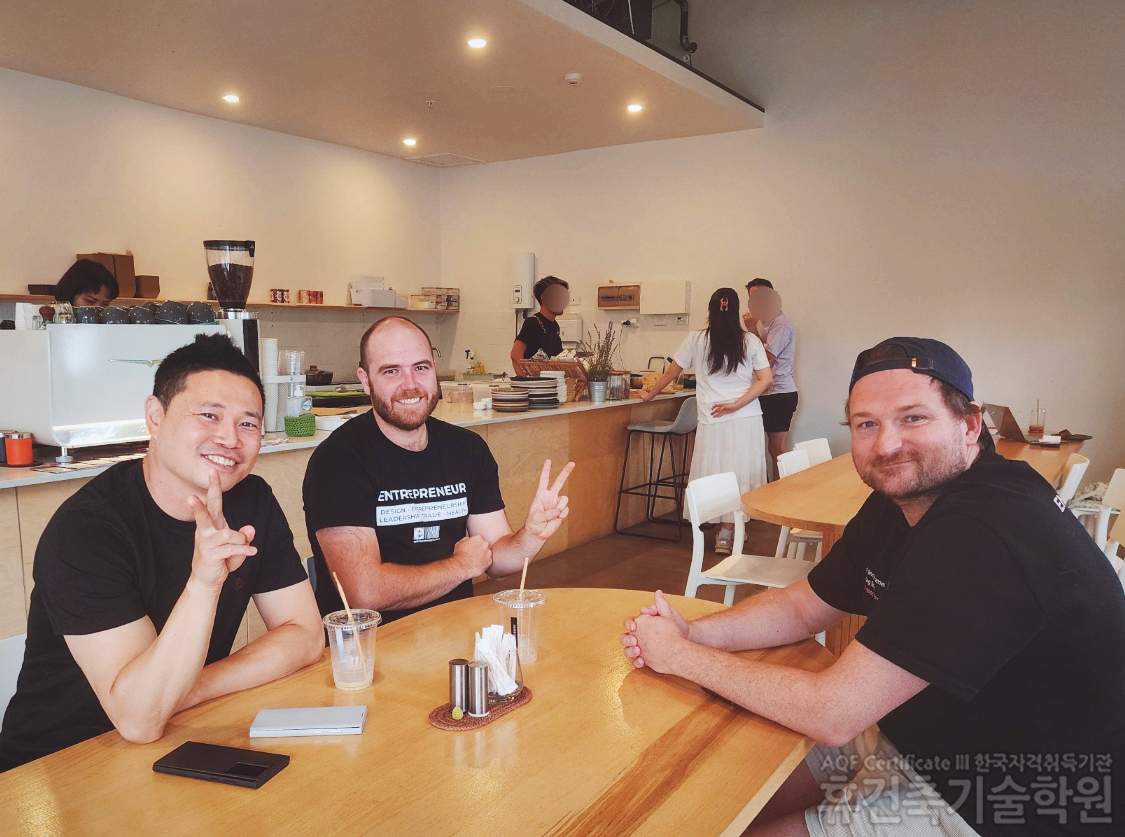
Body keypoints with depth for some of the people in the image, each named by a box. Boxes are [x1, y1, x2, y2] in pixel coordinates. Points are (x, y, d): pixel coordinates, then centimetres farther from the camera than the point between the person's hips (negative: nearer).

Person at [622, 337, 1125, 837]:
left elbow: (833, 712, -32)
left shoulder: (988, 534, -34)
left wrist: (681, 656, -20)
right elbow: (803, 607, 6)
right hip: (915, 743, 8)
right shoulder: (899, 502, -1)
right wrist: (689, 634, -11)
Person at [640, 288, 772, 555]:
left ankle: (726, 532, 12)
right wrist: (737, 404, -5)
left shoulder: (696, 340, 1)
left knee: (715, 474, 8)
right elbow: (766, 378, -2)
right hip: (748, 421, 1)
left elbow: (671, 372, 9)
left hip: (714, 422, -1)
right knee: (740, 473, 7)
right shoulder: (750, 341, 4)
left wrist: (650, 392, 23)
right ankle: (727, 535, 10)